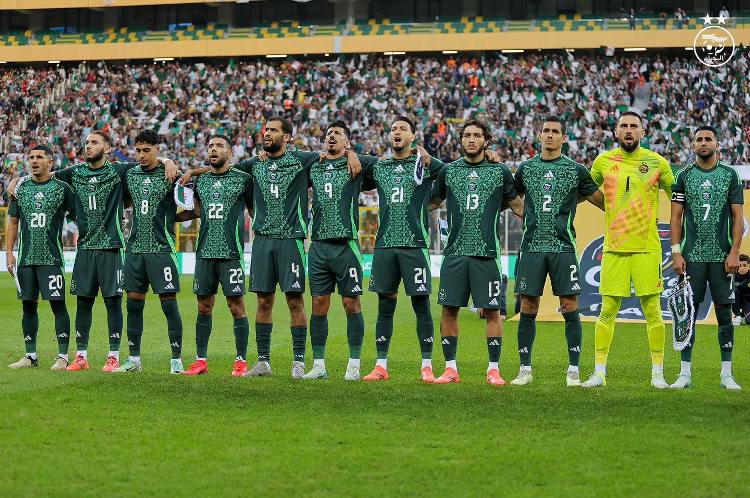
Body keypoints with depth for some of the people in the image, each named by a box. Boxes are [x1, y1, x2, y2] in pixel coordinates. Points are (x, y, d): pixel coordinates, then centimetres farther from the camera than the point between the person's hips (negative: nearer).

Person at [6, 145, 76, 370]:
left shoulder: (61, 188, 0)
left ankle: (62, 356, -3)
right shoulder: (21, 189, 11)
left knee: (58, 304, -6)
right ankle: (30, 356, 13)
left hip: (52, 257, -4)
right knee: (28, 305, 7)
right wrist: (9, 253, 6)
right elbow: (13, 223, 14)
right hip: (25, 257, 4)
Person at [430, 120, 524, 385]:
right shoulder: (448, 171, 10)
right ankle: (450, 368, 9)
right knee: (449, 310, 1)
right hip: (455, 251, 2)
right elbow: (431, 202, 21)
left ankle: (494, 370, 4)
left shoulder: (500, 171, 6)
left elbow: (518, 207, 15)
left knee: (492, 311, -3)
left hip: (487, 253, -2)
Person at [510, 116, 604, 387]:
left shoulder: (576, 170, 5)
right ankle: (525, 370, 10)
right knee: (528, 309, 1)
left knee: (570, 309, -4)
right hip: (532, 246, 2)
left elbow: (602, 201, 11)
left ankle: (573, 371, 2)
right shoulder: (526, 168, 10)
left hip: (563, 247, -2)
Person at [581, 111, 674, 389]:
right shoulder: (603, 162, 5)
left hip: (647, 248, -1)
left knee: (652, 310, -1)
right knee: (608, 310, 1)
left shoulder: (657, 163, 2)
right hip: (614, 249, 1)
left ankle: (658, 373, 7)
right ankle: (599, 373, 8)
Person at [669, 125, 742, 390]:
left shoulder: (730, 175, 5)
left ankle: (727, 375, 6)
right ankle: (685, 373, 5)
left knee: (724, 313, 1)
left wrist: (734, 252, -8)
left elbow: (738, 217, 2)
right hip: (692, 256, 0)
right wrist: (676, 252, -4)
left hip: (722, 256, 0)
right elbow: (676, 217, 5)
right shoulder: (684, 176, 6)